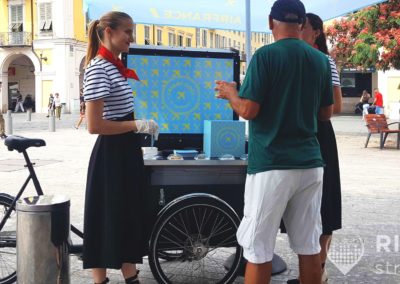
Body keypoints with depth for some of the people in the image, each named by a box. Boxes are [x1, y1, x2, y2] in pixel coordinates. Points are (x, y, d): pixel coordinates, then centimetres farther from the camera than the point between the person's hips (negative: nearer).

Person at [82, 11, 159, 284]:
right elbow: (95, 125, -22)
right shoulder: (98, 68, -17)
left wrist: (142, 129, 15)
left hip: (127, 151, 9)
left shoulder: (117, 66, 13)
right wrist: (138, 125, -19)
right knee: (106, 219, 2)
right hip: (110, 154, -9)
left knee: (130, 216, 15)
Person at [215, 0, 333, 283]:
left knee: (258, 251, 3)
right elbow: (326, 113, 15)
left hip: (271, 165, -5)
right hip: (310, 163, 6)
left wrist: (230, 93, 7)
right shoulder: (321, 60, 8)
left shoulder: (265, 55, -9)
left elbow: (249, 111, -13)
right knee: (309, 246, 13)